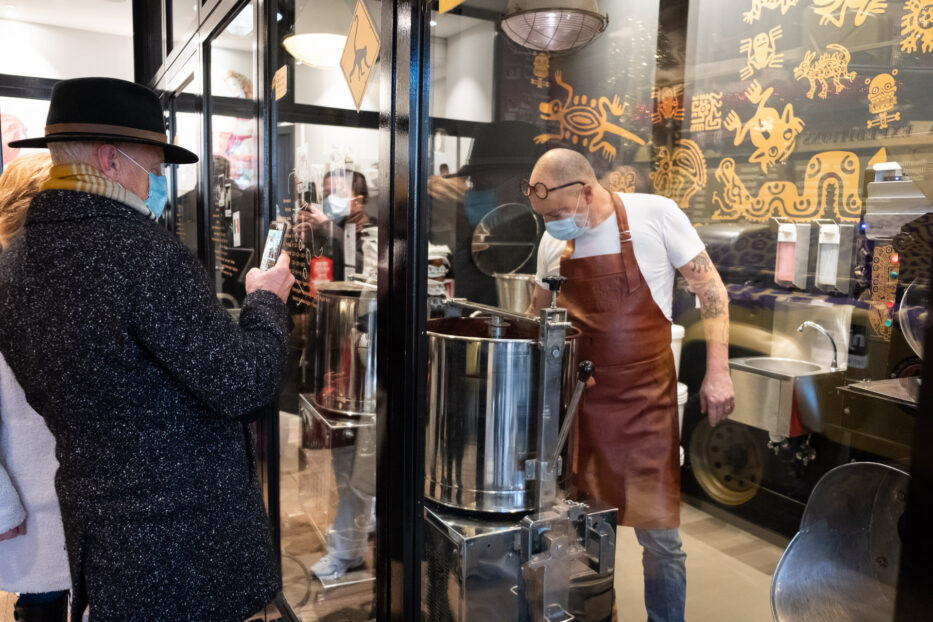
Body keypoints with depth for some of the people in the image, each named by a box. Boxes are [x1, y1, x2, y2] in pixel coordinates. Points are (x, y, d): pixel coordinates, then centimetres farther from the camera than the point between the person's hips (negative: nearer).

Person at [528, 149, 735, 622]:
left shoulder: (654, 214, -10)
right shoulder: (553, 241, 3)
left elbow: (710, 288, -4)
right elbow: (541, 315, 17)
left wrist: (717, 371, -8)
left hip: (645, 397, -3)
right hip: (578, 398, 4)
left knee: (658, 534, 2)